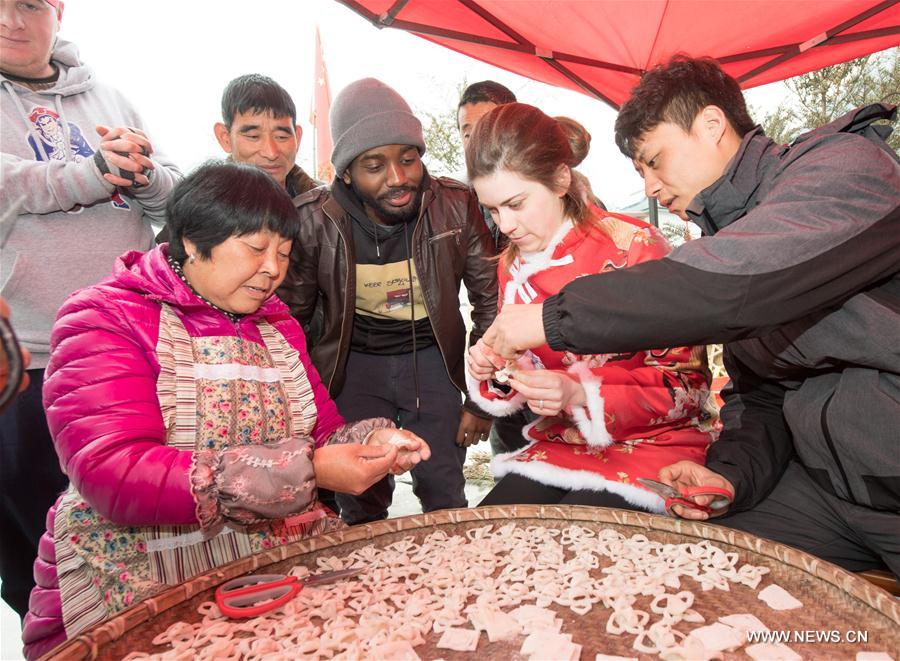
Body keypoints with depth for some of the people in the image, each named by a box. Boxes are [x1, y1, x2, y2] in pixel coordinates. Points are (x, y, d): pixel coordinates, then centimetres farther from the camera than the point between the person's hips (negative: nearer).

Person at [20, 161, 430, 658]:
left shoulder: (277, 324, 13)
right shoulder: (105, 319, -7)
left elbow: (324, 432, 13)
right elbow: (115, 473, -21)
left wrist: (370, 441, -11)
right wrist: (307, 472, -27)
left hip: (285, 553, 6)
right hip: (141, 585, -5)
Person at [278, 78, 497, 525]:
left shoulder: (456, 207, -14)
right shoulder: (313, 221, -16)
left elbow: (489, 301, -4)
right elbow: (291, 320, -3)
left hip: (432, 358, 1)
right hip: (354, 362, 0)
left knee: (445, 495, 7)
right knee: (361, 502, 4)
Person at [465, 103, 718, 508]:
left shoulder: (634, 247, -15)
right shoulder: (514, 266, 3)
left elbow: (689, 384, -13)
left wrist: (581, 396, -25)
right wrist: (494, 373, -11)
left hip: (655, 443, -4)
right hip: (560, 445, 5)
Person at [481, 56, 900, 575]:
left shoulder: (844, 166, -13)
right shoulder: (731, 231, 10)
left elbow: (731, 284, -33)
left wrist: (552, 318, -26)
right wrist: (731, 473, -8)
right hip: (829, 482, 6)